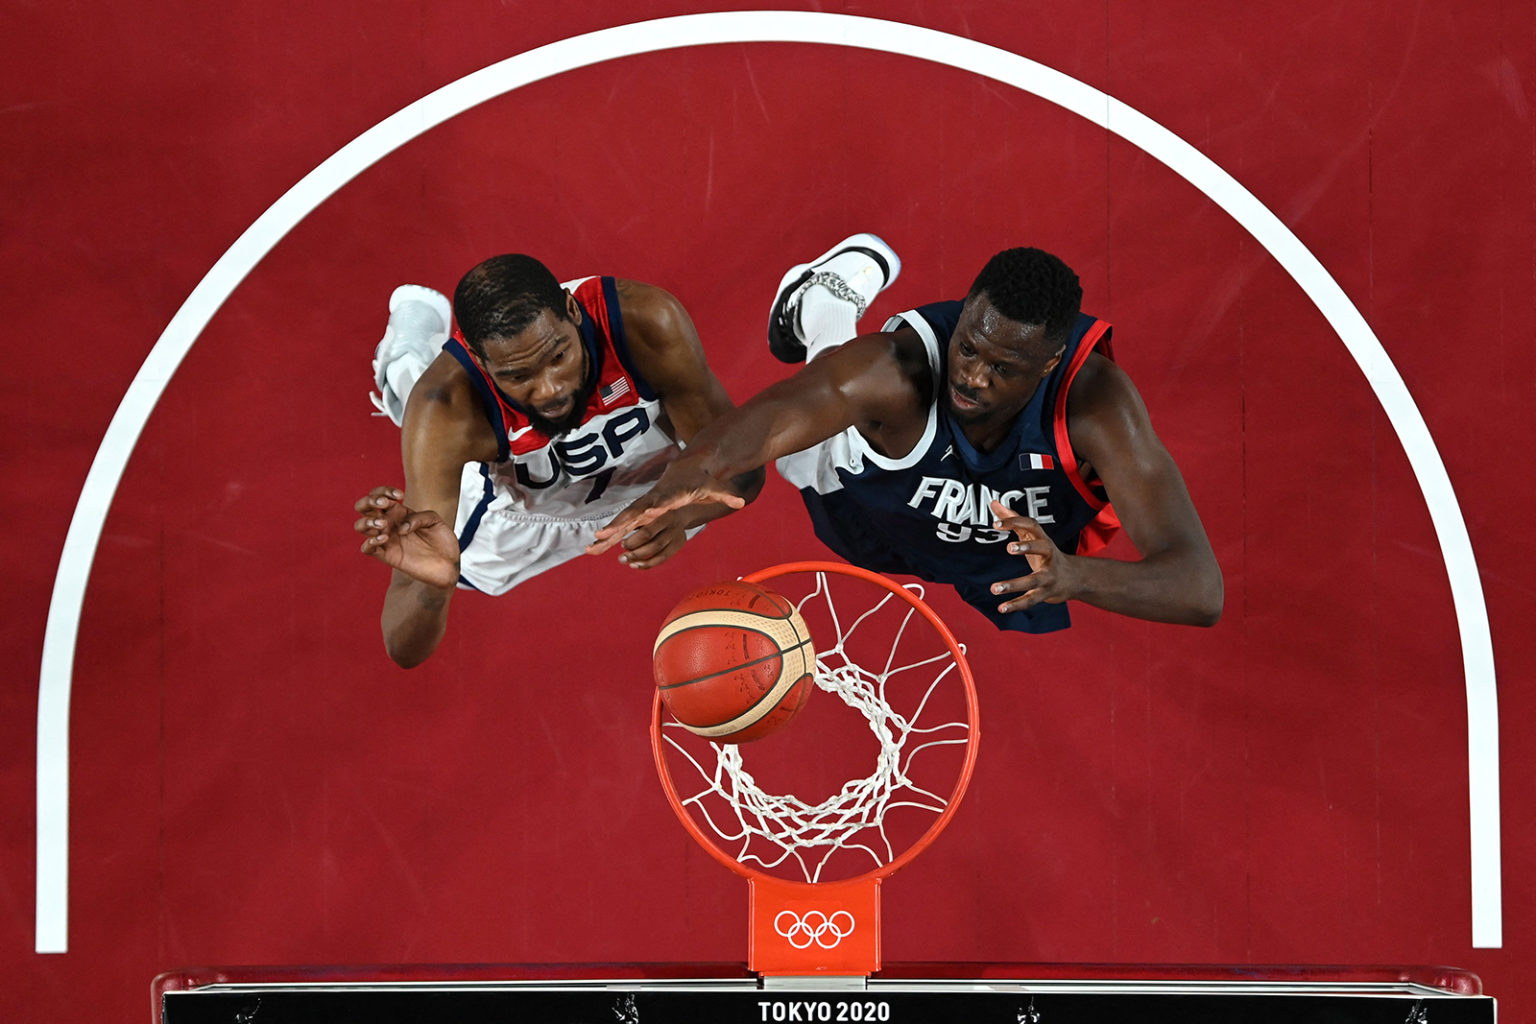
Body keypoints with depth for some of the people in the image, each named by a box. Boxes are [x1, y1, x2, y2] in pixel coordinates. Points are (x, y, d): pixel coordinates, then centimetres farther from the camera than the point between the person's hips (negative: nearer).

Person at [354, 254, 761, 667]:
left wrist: (681, 510, -52)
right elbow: (405, 650, -46)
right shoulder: (446, 413, -46)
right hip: (521, 510, 0)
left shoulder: (647, 322, -44)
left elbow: (739, 463, -28)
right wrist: (431, 587, -71)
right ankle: (413, 333, 50)